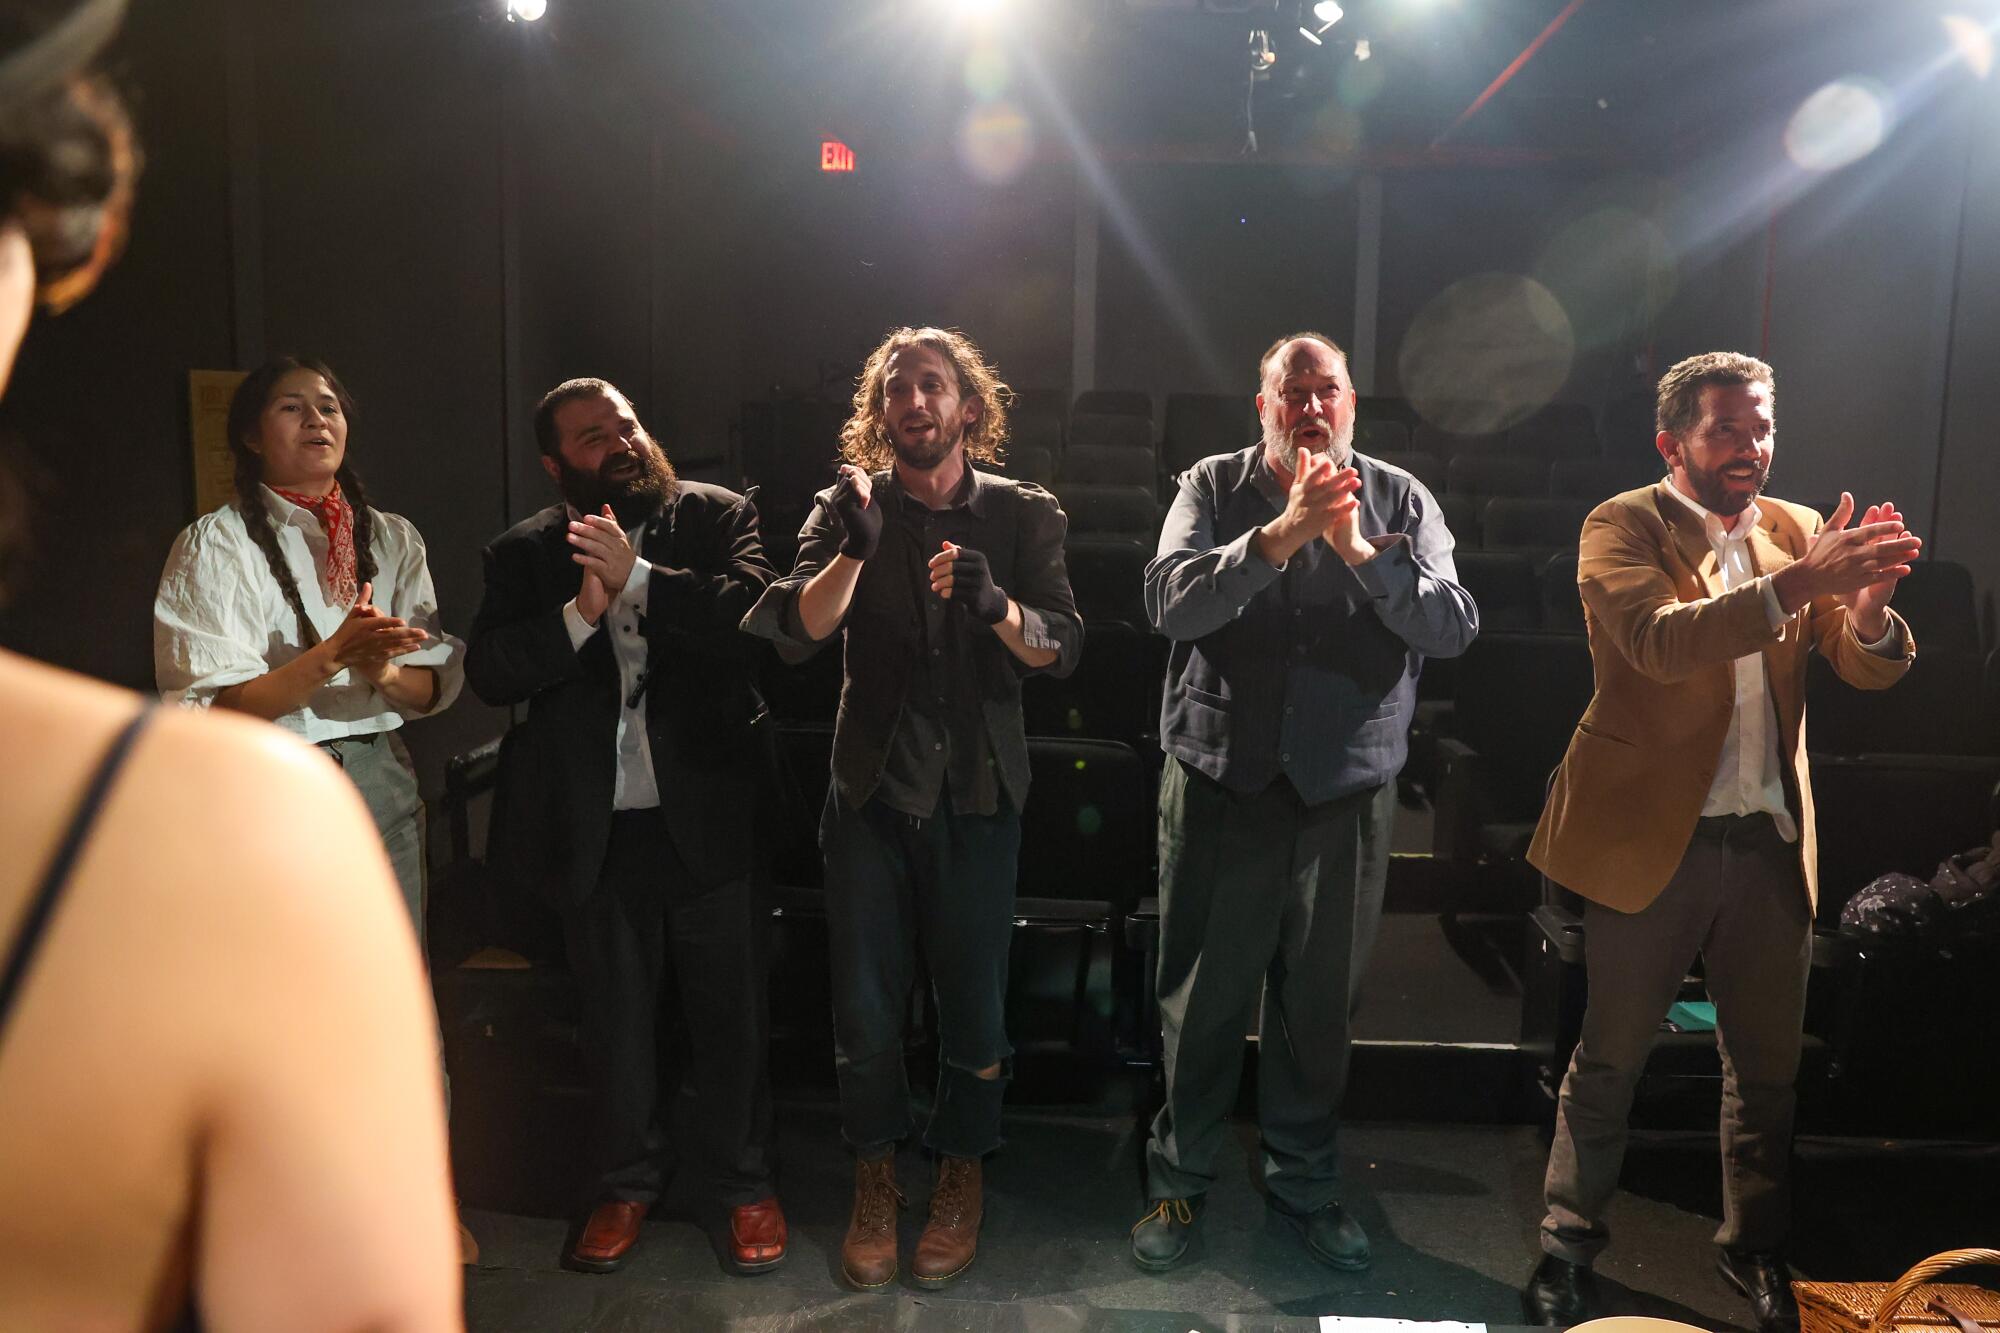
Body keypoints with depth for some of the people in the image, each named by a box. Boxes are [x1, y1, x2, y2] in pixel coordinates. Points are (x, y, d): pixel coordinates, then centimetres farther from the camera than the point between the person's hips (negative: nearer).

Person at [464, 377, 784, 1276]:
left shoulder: (717, 516, -1)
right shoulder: (525, 554, 4)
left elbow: (756, 612, -17)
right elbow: (488, 672, -7)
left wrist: (636, 576, -23)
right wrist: (581, 612, -21)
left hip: (707, 819, -2)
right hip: (597, 826, 2)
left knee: (731, 1014, 10)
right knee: (615, 1021, 16)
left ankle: (747, 1185, 29)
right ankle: (626, 1184, 36)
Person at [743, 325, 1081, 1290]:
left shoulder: (1022, 514, 1)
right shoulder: (850, 508, 2)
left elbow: (1062, 648, -9)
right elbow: (795, 633, -11)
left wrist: (997, 606, -29)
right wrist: (852, 551, -29)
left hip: (978, 794, 0)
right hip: (872, 787, 1)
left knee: (973, 1001, 5)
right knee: (864, 1003, 5)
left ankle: (962, 1172, 30)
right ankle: (875, 1181, 28)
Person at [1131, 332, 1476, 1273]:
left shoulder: (1400, 500, 4)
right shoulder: (1213, 487, 0)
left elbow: (1454, 627, -8)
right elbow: (1169, 603, -16)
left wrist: (1359, 550, -21)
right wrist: (1282, 534, -26)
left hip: (1346, 790, 2)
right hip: (1220, 780, -1)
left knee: (1321, 1000, 14)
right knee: (1203, 996, 9)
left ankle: (1304, 1182, 34)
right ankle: (1179, 1178, 29)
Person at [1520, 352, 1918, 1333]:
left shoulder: (1797, 531, 7)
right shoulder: (1622, 528, -8)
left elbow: (1871, 669, 0)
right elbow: (1661, 641, -25)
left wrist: (1867, 604, -22)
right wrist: (1798, 582, -35)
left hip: (1770, 842, 5)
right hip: (1652, 837, -4)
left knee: (1768, 1065, 17)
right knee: (1610, 1060, 9)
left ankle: (1753, 1246, 37)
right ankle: (1569, 1244, 26)